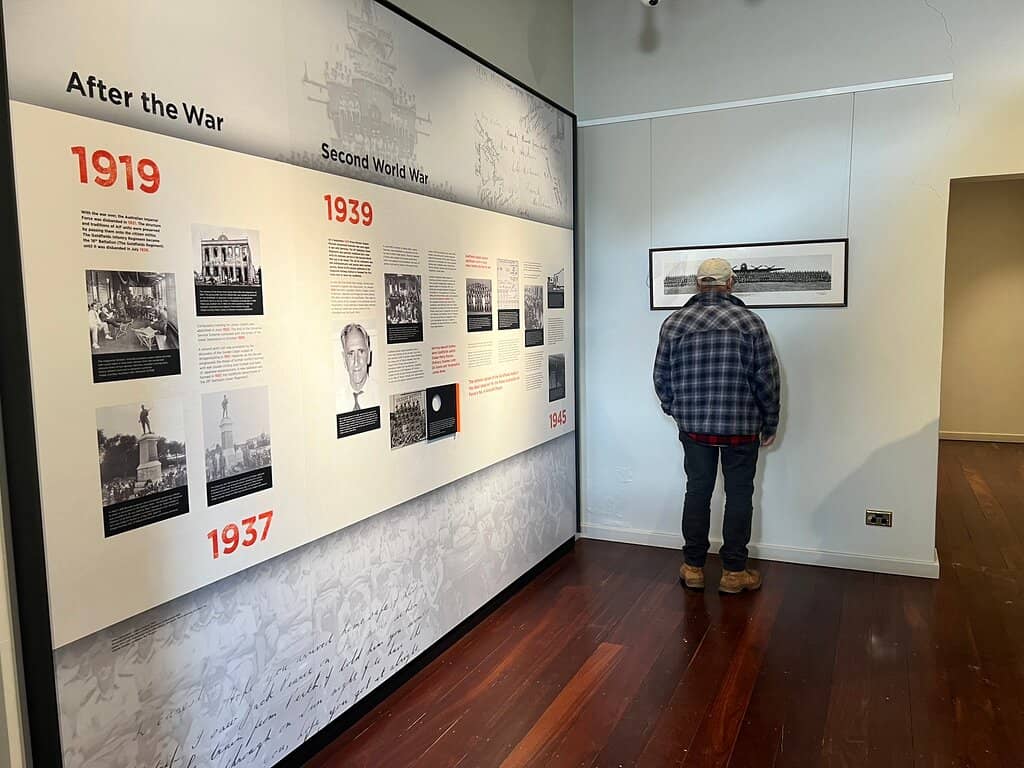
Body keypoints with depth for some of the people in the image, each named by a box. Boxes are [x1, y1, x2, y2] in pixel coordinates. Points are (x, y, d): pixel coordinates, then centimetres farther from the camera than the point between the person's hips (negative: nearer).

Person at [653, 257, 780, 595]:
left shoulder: (674, 322, -1)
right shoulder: (749, 322, -6)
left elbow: (661, 377, 4)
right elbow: (767, 378, -6)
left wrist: (675, 410, 19)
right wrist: (770, 424, 5)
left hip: (693, 426, 2)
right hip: (741, 427, -2)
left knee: (697, 491, 12)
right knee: (739, 495, 9)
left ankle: (693, 567, 20)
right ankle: (734, 572, 16)